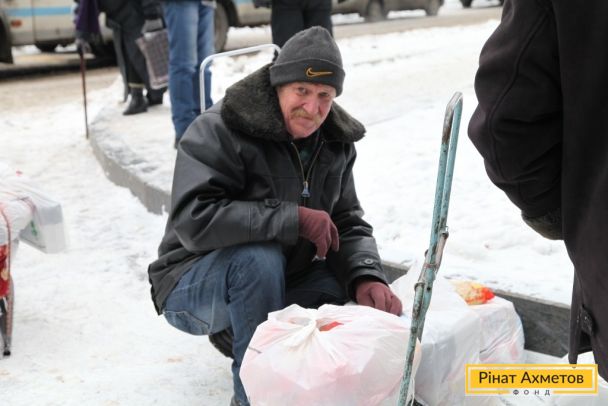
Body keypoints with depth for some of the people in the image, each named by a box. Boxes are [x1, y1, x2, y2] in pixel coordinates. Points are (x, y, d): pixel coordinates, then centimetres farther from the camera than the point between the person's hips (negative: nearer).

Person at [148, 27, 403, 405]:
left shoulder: (335, 144, -2)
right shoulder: (218, 131, -23)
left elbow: (348, 224, -2)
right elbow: (193, 220, -34)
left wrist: (366, 277, -23)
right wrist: (294, 218, -34)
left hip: (274, 285, 7)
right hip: (194, 286, -6)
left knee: (369, 291, -9)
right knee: (259, 257, -37)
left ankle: (237, 332, 11)